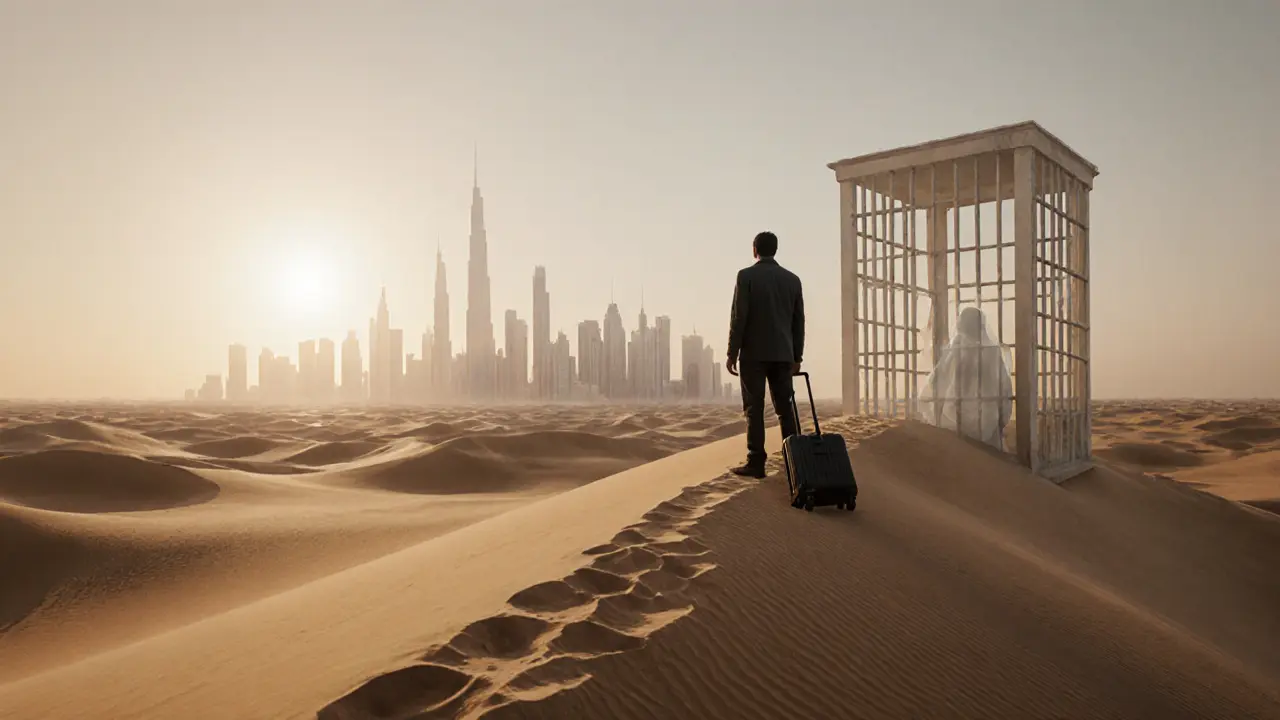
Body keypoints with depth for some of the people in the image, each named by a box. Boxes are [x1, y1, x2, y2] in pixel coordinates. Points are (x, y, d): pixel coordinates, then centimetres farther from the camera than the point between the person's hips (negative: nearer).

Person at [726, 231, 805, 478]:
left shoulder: (746, 275, -4)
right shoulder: (792, 279, 9)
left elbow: (738, 317, -10)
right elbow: (798, 320, 9)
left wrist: (732, 354, -5)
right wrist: (797, 356, 14)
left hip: (754, 353, -4)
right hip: (782, 354, 4)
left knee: (754, 408, -3)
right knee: (785, 407, 9)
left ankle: (756, 462, -5)